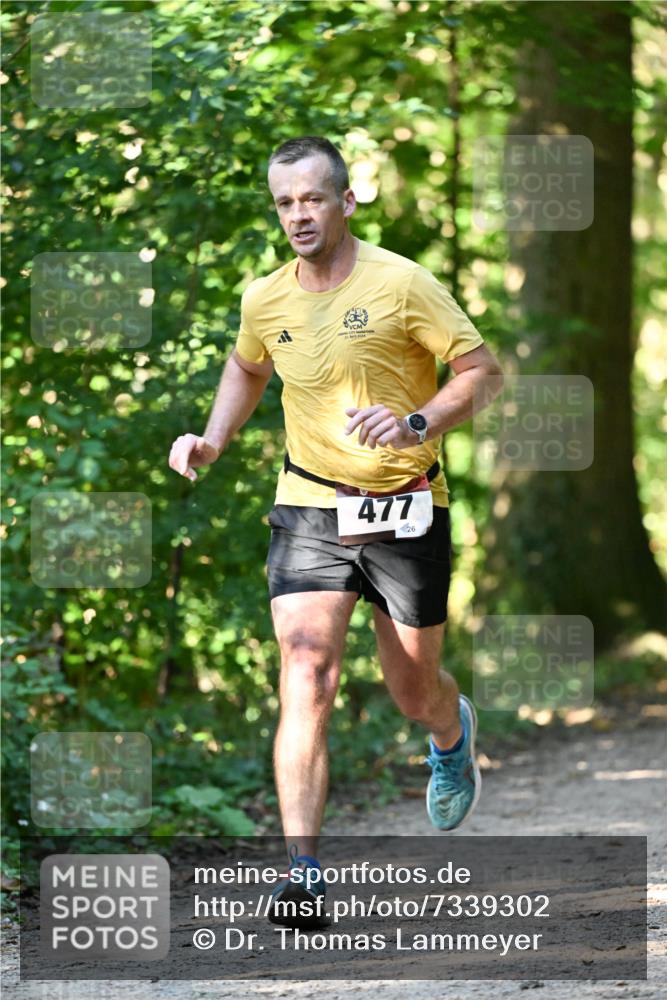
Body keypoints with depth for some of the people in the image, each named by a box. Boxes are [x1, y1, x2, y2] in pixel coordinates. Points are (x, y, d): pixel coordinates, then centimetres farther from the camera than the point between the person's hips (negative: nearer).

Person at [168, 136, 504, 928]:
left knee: (414, 692, 11)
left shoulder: (401, 284, -11)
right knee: (306, 677, -17)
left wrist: (416, 424, -22)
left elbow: (483, 371, -7)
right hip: (309, 511, 2)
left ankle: (452, 735, 51)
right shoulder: (264, 300, 2)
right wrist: (213, 440, 9)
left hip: (406, 512, -2)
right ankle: (303, 869, -21)